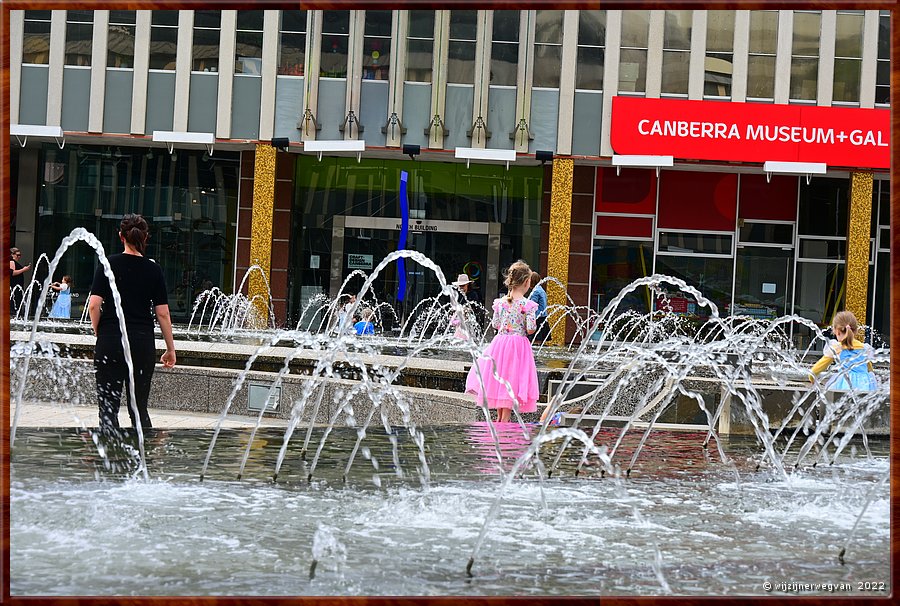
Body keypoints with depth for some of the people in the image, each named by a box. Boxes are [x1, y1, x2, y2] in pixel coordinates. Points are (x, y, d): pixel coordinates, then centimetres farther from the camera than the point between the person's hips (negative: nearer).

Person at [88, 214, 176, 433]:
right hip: (143, 342, 2)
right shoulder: (153, 270, 3)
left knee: (108, 407, 2)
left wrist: (98, 333, 6)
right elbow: (163, 313, 2)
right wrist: (170, 349, 10)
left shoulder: (109, 264, -2)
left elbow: (94, 305, -9)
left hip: (111, 341, -2)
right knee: (139, 407, 12)